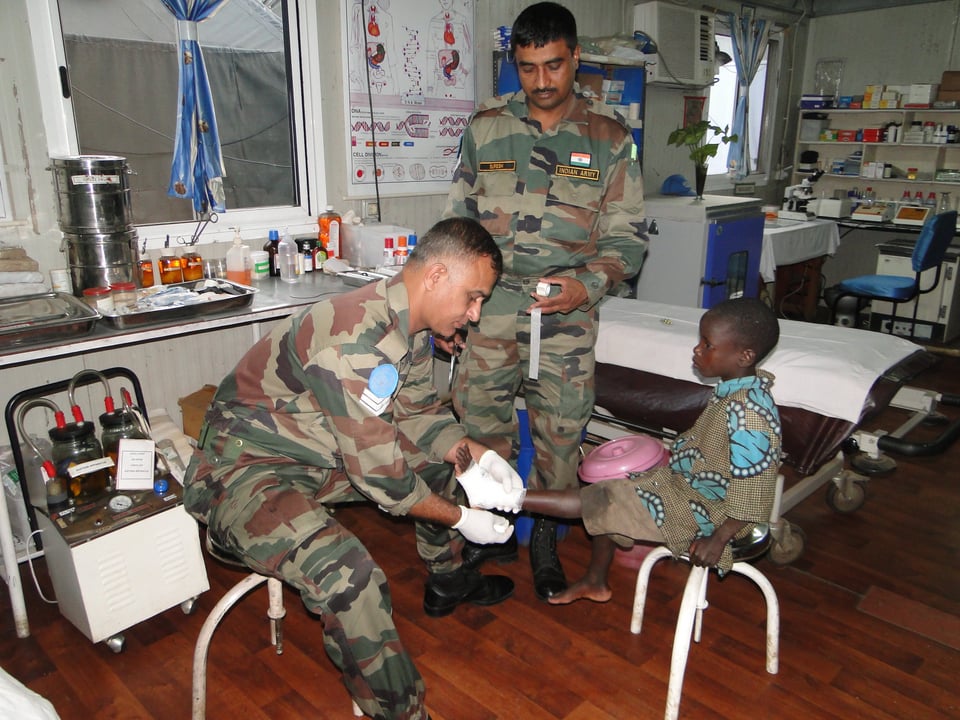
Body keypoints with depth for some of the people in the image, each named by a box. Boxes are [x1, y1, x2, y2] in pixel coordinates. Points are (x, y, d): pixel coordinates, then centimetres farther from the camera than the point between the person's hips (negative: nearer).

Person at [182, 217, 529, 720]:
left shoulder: (409, 321, -2)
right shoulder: (356, 340, -32)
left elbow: (418, 411, 11)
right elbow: (382, 476, -27)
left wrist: (477, 453, -4)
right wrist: (461, 518, -13)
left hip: (320, 452, 9)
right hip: (248, 468, -9)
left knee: (446, 456, 14)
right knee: (349, 578, -33)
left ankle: (446, 583, 36)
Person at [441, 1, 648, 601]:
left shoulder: (610, 136, 2)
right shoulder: (486, 127, 6)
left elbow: (629, 235, 4)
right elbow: (458, 223, 10)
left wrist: (591, 283, -15)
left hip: (567, 310, -1)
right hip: (490, 304, 1)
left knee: (560, 434, 7)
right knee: (479, 423, 6)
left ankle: (546, 542, 29)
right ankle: (494, 531, 29)